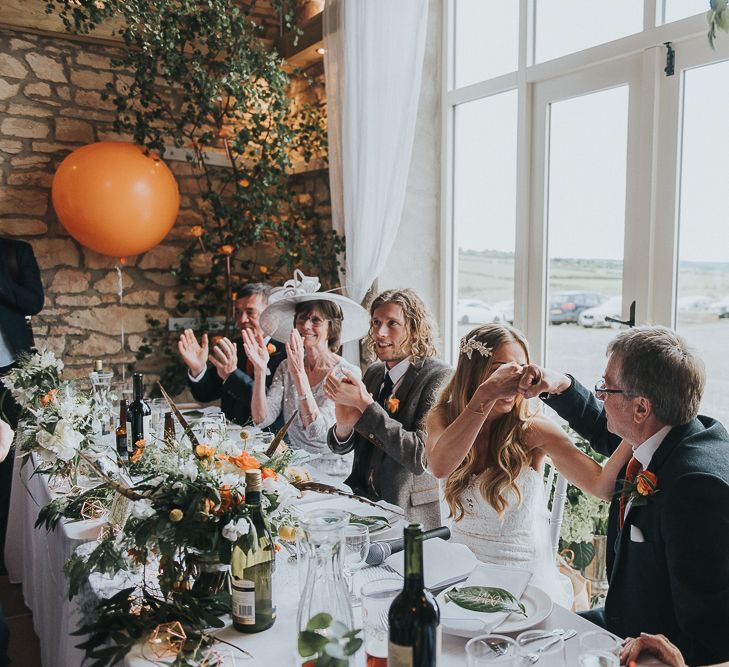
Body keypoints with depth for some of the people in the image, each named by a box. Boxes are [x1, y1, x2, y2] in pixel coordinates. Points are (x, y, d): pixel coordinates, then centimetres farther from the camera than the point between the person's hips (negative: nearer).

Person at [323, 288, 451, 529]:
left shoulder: (439, 377, -14)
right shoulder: (373, 373, 7)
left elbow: (422, 457, -24)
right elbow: (340, 447, 10)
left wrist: (365, 404, -24)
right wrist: (344, 425, -15)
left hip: (410, 516, -6)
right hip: (363, 502, 6)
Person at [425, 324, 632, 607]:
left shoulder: (532, 430, -9)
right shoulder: (443, 416, -4)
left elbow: (602, 485, -19)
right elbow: (440, 466, -28)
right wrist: (488, 393, -34)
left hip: (526, 573, -2)